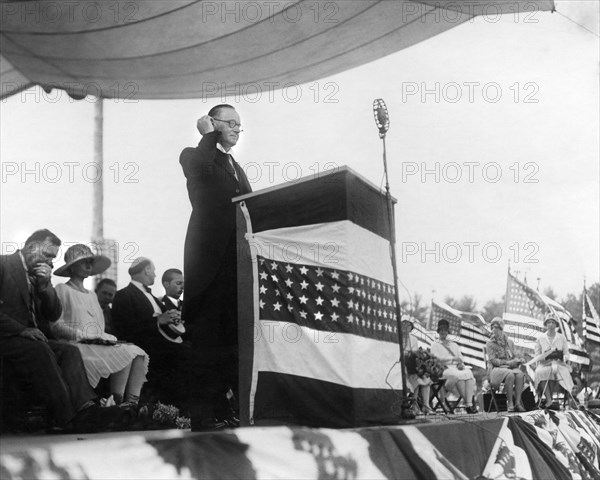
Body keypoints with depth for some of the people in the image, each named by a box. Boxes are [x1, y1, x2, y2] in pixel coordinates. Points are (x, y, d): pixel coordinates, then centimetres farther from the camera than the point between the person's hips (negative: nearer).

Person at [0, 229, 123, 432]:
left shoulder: (40, 274, 18)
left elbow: (54, 315, 13)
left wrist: (45, 285, -2)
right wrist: (22, 330, -21)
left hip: (32, 337, 7)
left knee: (70, 350, -19)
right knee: (41, 352, -33)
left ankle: (86, 407, -37)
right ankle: (68, 419, -38)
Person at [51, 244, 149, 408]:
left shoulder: (92, 295, 28)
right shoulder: (62, 290, 5)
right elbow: (56, 326, -5)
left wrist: (105, 337, 1)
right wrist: (84, 335, -15)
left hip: (98, 345, 7)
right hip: (77, 346, -7)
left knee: (137, 353, -20)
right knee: (125, 354, -29)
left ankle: (132, 402, -35)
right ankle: (116, 403, -29)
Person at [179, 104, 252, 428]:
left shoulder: (236, 168, 28)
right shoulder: (194, 156, 6)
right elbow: (198, 165, -20)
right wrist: (208, 134, -5)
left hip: (237, 257, 7)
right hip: (210, 254, -7)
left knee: (233, 335, 3)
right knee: (208, 336, -9)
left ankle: (225, 407, 6)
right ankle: (205, 412, -8)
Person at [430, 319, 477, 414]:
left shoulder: (454, 345, 31)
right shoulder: (435, 345, 17)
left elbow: (461, 357, 22)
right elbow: (437, 358, -1)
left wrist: (461, 363, -4)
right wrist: (453, 359, -8)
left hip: (458, 367, 4)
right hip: (445, 368, -4)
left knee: (469, 373, -32)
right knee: (458, 375, -38)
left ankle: (469, 403, -43)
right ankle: (467, 403, -34)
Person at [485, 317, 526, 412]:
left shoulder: (509, 342, 18)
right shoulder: (490, 344, 5)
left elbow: (514, 356, 19)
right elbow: (493, 360, -5)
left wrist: (519, 359, -5)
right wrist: (507, 362, -16)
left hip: (511, 367, 4)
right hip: (497, 368, -4)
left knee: (520, 374, -32)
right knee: (510, 375, -37)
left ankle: (518, 403, -33)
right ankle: (510, 403, -31)